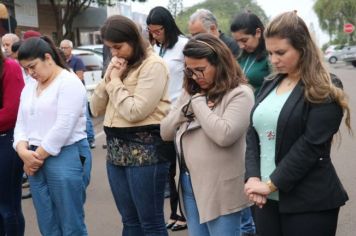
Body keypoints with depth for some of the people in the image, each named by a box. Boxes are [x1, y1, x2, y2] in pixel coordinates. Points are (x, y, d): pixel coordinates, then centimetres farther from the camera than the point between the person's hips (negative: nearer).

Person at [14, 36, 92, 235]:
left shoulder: (69, 82, -9)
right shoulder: (29, 88, 17)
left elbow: (63, 127, -17)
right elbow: (21, 124, 14)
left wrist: (38, 155, -11)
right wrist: (24, 152, -5)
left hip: (66, 157, -7)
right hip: (36, 161, 7)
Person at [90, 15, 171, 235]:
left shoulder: (153, 65, -10)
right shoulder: (117, 66, 16)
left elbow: (135, 112, -18)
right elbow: (96, 109, 13)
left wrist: (116, 81, -7)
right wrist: (107, 79, 0)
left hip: (144, 148, -8)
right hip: (116, 148, 8)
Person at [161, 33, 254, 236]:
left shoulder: (239, 93, -11)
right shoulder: (191, 92, 11)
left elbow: (224, 135, -26)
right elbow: (165, 132, 9)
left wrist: (199, 103, -14)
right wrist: (187, 107, -7)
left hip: (220, 189, -7)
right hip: (190, 183, 7)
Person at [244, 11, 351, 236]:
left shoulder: (325, 92, -8)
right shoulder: (270, 85, 11)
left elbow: (310, 146, -16)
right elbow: (253, 134, 7)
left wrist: (271, 184, -16)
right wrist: (253, 177, -7)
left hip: (309, 202, -5)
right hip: (268, 199, 6)